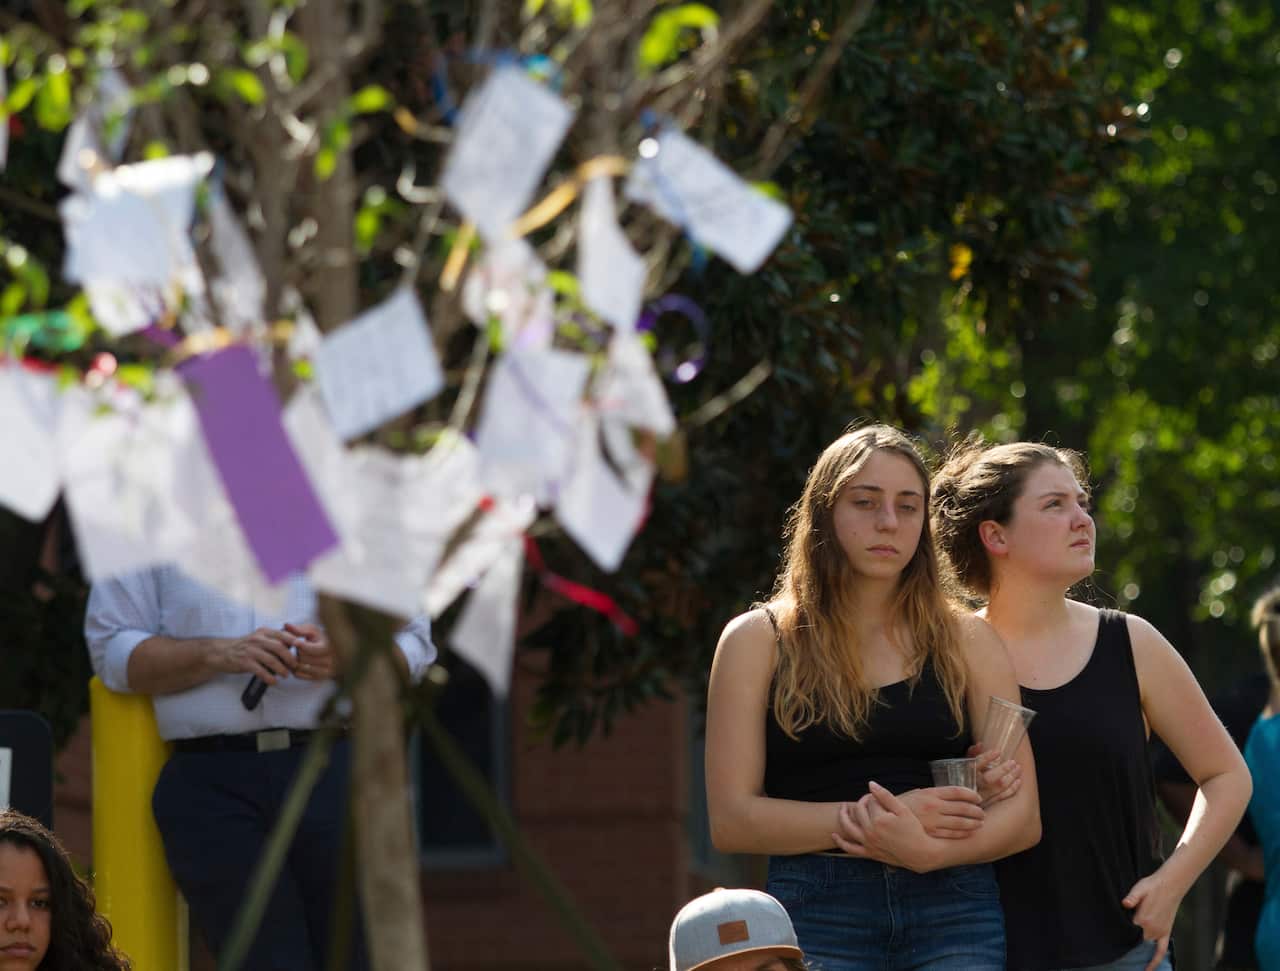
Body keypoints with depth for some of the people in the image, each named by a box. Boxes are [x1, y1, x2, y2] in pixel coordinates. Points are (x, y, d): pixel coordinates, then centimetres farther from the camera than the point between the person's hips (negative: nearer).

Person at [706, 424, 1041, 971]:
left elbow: (1022, 815, 6)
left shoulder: (967, 642, 12)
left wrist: (927, 850, -13)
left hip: (953, 913, 2)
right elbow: (731, 820, -1)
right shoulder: (758, 640, 7)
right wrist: (867, 820, -12)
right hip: (816, 915, -2)